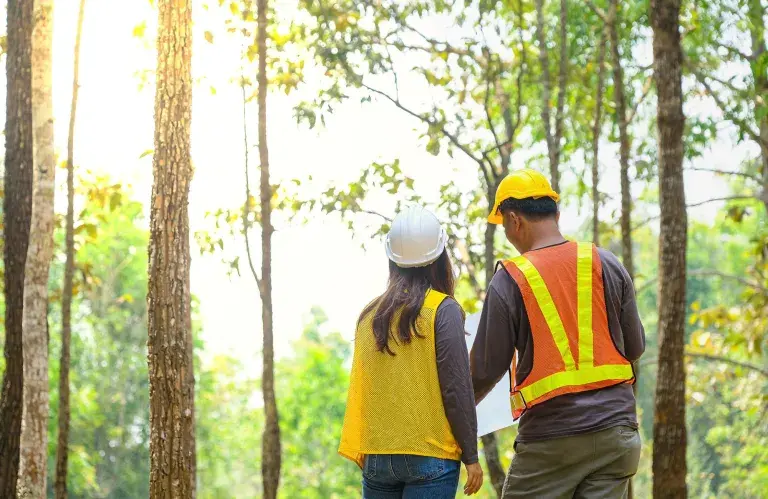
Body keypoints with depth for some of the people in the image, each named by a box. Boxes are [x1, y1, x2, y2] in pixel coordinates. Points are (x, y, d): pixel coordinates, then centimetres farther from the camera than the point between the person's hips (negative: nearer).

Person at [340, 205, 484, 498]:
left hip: (375, 458, 5)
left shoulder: (370, 314, 8)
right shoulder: (443, 310, -6)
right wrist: (471, 456, -1)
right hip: (430, 457, -5)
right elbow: (457, 389, -8)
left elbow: (358, 390, 12)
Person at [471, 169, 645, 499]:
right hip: (614, 428, 4)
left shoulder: (509, 280, -6)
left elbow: (486, 369, -2)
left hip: (550, 437, -3)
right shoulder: (606, 264, 4)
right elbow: (635, 346, 10)